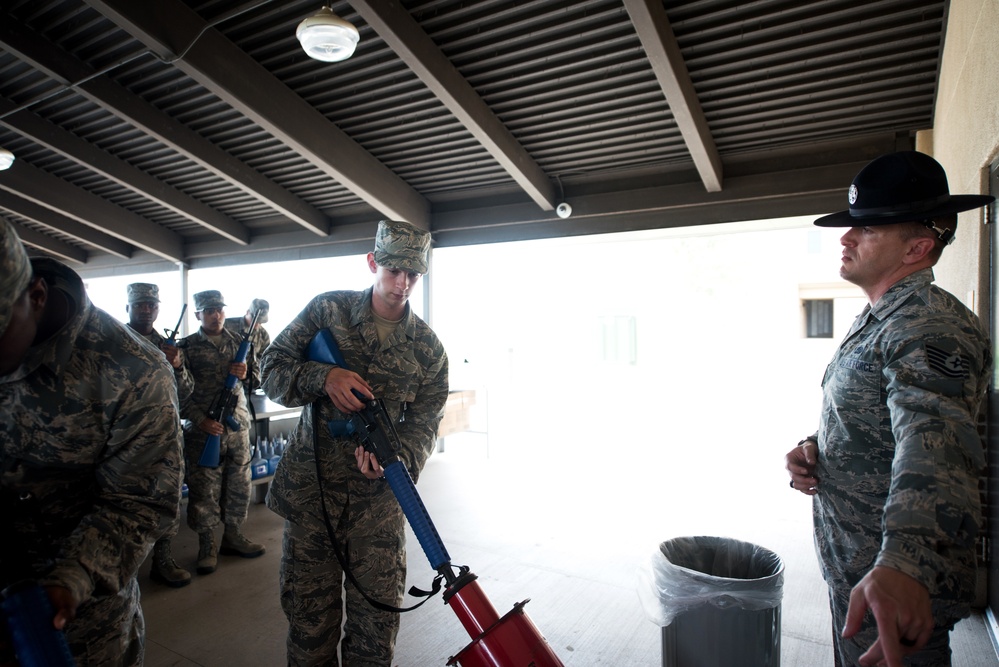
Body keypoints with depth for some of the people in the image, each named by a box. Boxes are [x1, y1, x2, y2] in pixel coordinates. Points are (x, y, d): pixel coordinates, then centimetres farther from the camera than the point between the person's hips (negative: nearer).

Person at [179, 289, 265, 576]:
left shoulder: (239, 342, 10)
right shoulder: (187, 346, -1)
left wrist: (245, 374, -12)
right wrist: (201, 420, -15)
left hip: (238, 424, 4)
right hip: (203, 427, -4)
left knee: (239, 483, 10)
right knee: (204, 488, 1)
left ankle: (232, 536, 26)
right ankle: (207, 546, 16)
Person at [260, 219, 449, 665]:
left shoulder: (428, 348, 0)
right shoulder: (328, 309, -2)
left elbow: (423, 422, -1)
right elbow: (272, 368, -1)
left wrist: (395, 457, -22)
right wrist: (323, 377, -21)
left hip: (377, 495, 1)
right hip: (310, 486, 0)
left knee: (377, 610, 8)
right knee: (309, 611, 13)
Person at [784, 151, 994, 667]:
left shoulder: (931, 328, -23)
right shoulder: (874, 321, 10)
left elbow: (934, 441, -41)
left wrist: (903, 566, -55)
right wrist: (812, 448, -2)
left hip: (900, 590, -9)